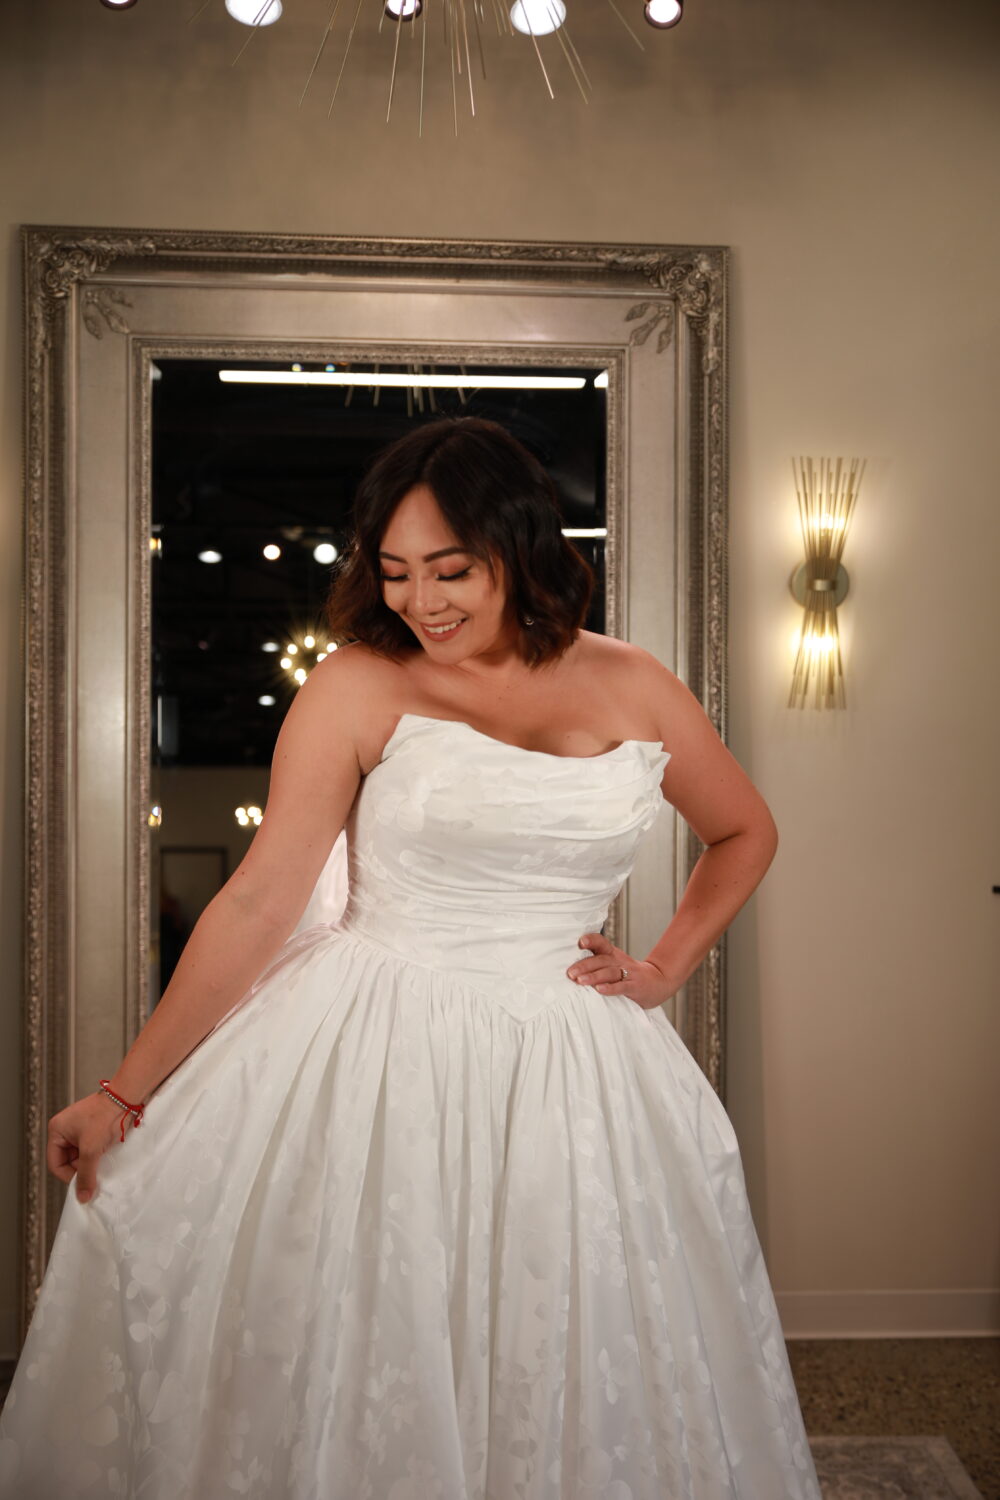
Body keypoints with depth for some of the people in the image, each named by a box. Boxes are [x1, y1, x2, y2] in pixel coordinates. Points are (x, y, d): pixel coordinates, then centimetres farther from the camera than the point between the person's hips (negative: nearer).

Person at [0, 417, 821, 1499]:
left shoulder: (630, 690, 3)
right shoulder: (357, 687, -5)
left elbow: (745, 833, 18)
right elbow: (257, 901, -7)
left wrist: (664, 971, 7)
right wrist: (125, 1092, -9)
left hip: (569, 1073, 3)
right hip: (367, 1065, -2)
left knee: (566, 1390, 11)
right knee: (342, 1370, 6)